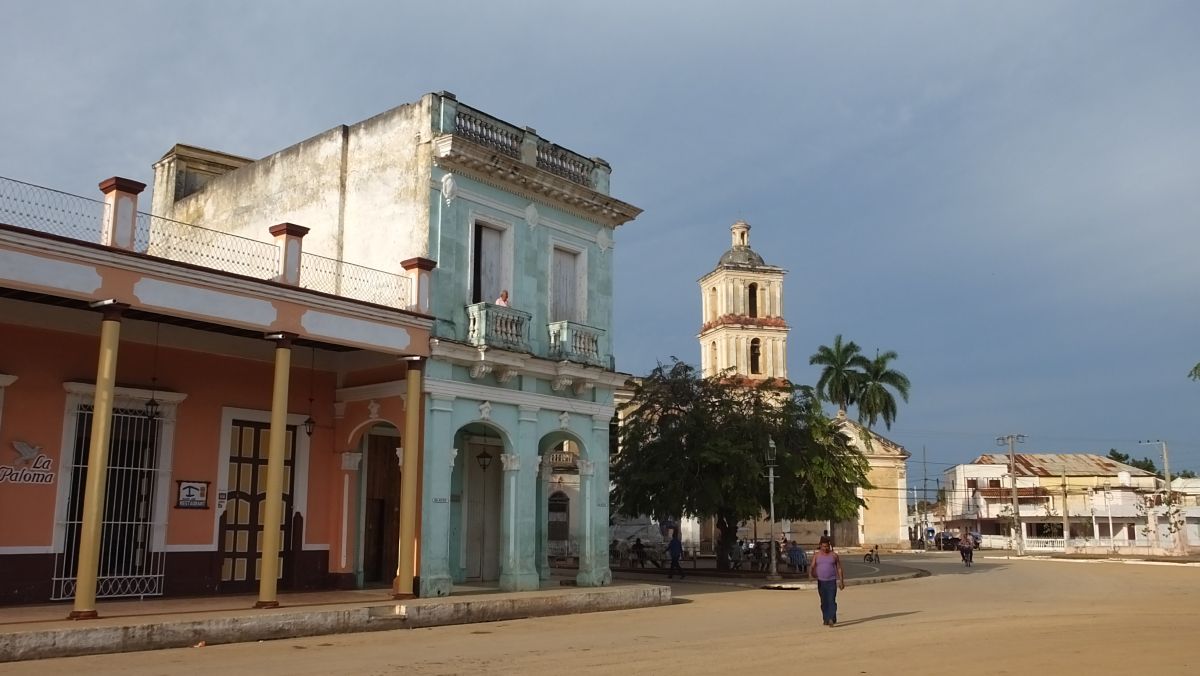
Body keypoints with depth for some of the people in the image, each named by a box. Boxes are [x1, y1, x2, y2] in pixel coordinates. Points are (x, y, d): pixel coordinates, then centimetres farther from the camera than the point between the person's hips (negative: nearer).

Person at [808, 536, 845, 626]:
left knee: (831, 601, -13)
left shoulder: (834, 555, 2)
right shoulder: (816, 555, 5)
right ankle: (826, 619, 21)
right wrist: (811, 573, -24)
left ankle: (831, 619, -19)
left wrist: (841, 581, 2)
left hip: (832, 581, -2)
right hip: (821, 582, 2)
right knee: (824, 602, 9)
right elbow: (812, 566, -1)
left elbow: (839, 568, 5)